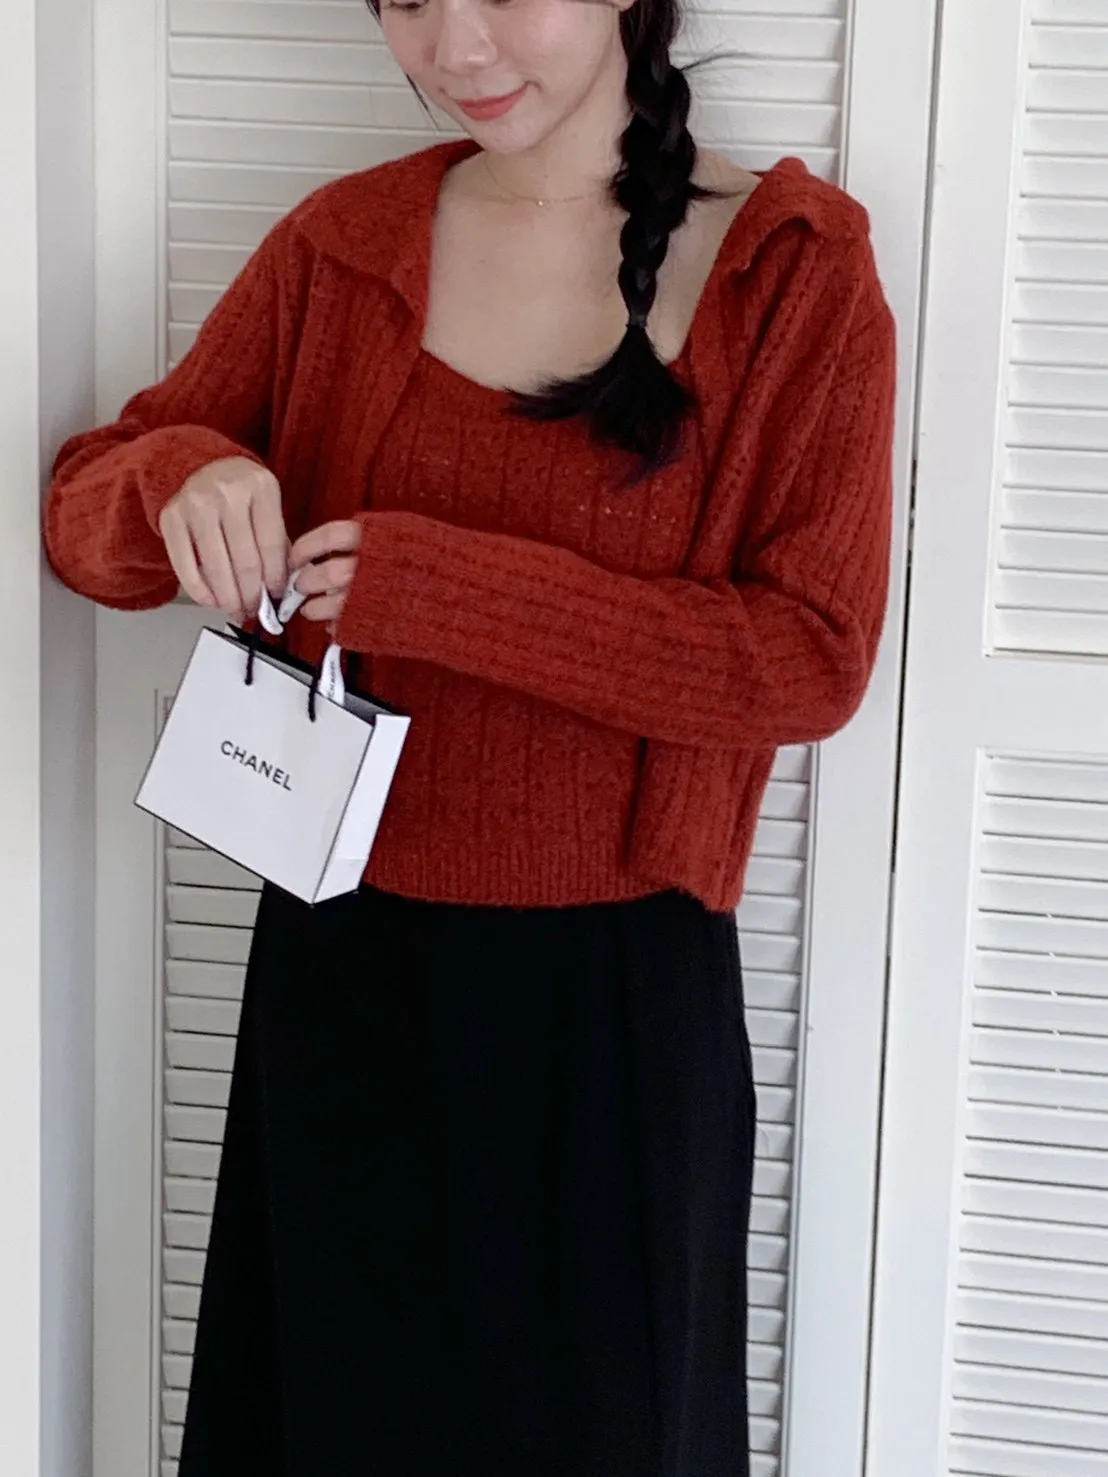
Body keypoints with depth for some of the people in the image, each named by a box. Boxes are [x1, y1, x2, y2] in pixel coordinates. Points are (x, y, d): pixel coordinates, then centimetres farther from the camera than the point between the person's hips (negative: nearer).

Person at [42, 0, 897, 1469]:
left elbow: (813, 659, -13)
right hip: (342, 961, 3)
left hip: (617, 991, -2)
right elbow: (87, 512, 5)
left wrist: (439, 589, -21)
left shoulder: (798, 271, -7)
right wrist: (179, 479, -20)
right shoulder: (338, 244, 2)